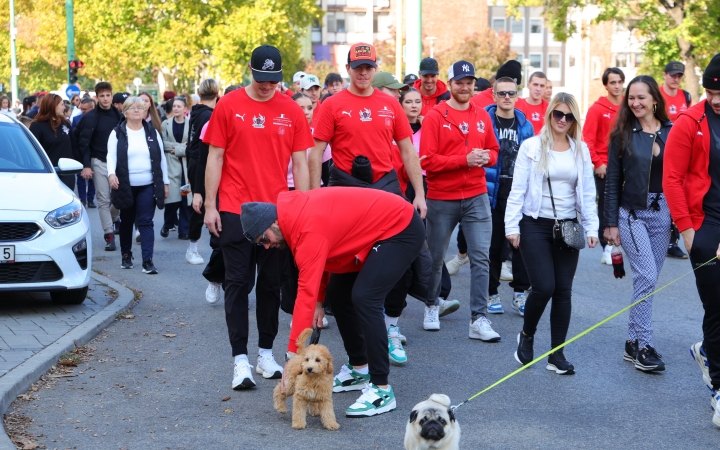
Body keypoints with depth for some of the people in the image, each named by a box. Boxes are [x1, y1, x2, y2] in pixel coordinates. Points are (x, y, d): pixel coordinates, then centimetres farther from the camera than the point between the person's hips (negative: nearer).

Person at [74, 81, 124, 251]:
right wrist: (86, 165, -13)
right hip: (99, 162, -3)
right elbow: (83, 143, -6)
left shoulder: (119, 116, 6)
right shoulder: (90, 117, -4)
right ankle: (109, 235, 2)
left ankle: (114, 218, 33)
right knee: (103, 199, -2)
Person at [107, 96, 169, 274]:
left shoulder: (152, 133, 8)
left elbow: (161, 159, 11)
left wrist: (165, 183, 8)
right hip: (126, 186, 0)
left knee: (146, 222, -6)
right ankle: (126, 255, 27)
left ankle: (148, 261, -9)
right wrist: (111, 173, -28)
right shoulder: (117, 133, 2)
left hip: (148, 186, 0)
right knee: (126, 222, 12)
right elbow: (111, 155, -9)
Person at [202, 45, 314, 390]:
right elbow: (215, 157, 1)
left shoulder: (291, 111, 4)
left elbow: (300, 162, 6)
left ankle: (266, 354, 20)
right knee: (238, 283, -1)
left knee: (271, 283, 9)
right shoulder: (228, 106, -1)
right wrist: (209, 206, -3)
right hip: (235, 210, -2)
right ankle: (240, 359, 1)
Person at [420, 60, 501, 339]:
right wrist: (465, 160, -19)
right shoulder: (435, 117, -7)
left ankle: (479, 319, -1)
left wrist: (486, 157, -9)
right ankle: (432, 306, 33)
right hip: (441, 199, -3)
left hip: (476, 197, 3)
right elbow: (427, 160, -12)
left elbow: (493, 151, 15)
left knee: (481, 258, -4)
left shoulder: (482, 116, 7)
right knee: (435, 257, 11)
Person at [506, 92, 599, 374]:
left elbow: (588, 192, 9)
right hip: (535, 225, -3)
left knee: (563, 290, 3)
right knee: (544, 286, -12)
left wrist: (591, 227, 2)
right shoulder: (531, 147, -2)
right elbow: (518, 190, -3)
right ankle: (526, 335, 16)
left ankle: (557, 354, 11)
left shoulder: (581, 150, 8)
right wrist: (512, 226, -8)